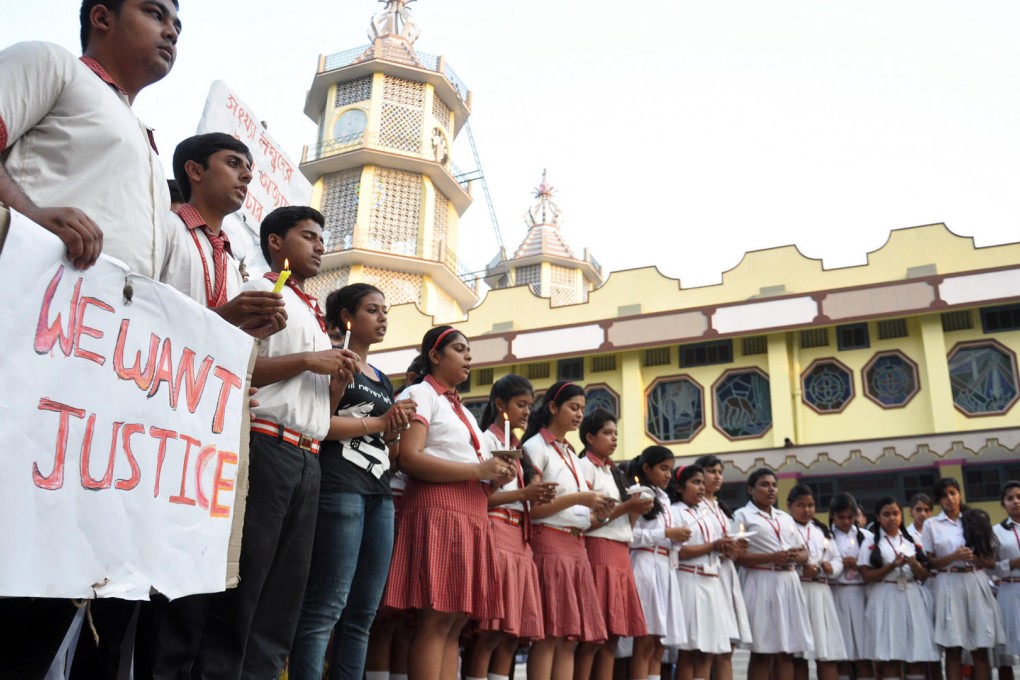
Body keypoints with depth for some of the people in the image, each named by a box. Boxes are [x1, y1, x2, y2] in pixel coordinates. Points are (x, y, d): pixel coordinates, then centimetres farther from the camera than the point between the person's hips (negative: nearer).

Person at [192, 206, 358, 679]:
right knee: (239, 586, -6)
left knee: (286, 592, 7)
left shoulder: (315, 316, 25)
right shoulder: (261, 292, 2)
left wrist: (340, 379, 6)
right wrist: (306, 361, -11)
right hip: (265, 445, -8)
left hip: (309, 459, 8)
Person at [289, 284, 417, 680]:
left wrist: (395, 433, 3)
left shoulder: (383, 381, 24)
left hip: (380, 495, 8)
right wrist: (378, 423, -8)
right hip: (339, 487, -8)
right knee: (325, 606, -10)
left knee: (362, 613, 6)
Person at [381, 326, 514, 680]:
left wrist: (494, 475, 6)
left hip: (471, 514, 8)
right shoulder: (421, 394, 0)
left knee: (457, 620, 4)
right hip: (439, 509, -8)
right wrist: (478, 470, -14)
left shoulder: (462, 409, 26)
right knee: (436, 618, -13)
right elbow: (409, 458, -14)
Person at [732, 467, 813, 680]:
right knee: (762, 651, -5)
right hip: (760, 584, -6)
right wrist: (772, 558, -18)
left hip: (788, 583, 6)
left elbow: (803, 552, 21)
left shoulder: (786, 517, 21)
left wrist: (795, 556, -3)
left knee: (787, 650, 5)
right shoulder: (742, 515, 1)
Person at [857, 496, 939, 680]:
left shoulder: (911, 540, 14)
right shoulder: (871, 541, 3)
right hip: (886, 600, -3)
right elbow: (867, 576, -5)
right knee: (889, 656, -5)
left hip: (913, 599, 4)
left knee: (919, 654, 1)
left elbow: (924, 575, 11)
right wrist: (893, 566, -16)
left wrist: (915, 564, -10)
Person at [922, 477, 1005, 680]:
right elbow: (930, 563, 2)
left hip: (976, 583, 2)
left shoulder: (977, 521, 10)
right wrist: (953, 557, -13)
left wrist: (974, 558, -11)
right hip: (949, 586, -1)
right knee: (953, 650, -1)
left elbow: (991, 561, 9)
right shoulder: (931, 524, 4)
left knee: (981, 650, 1)